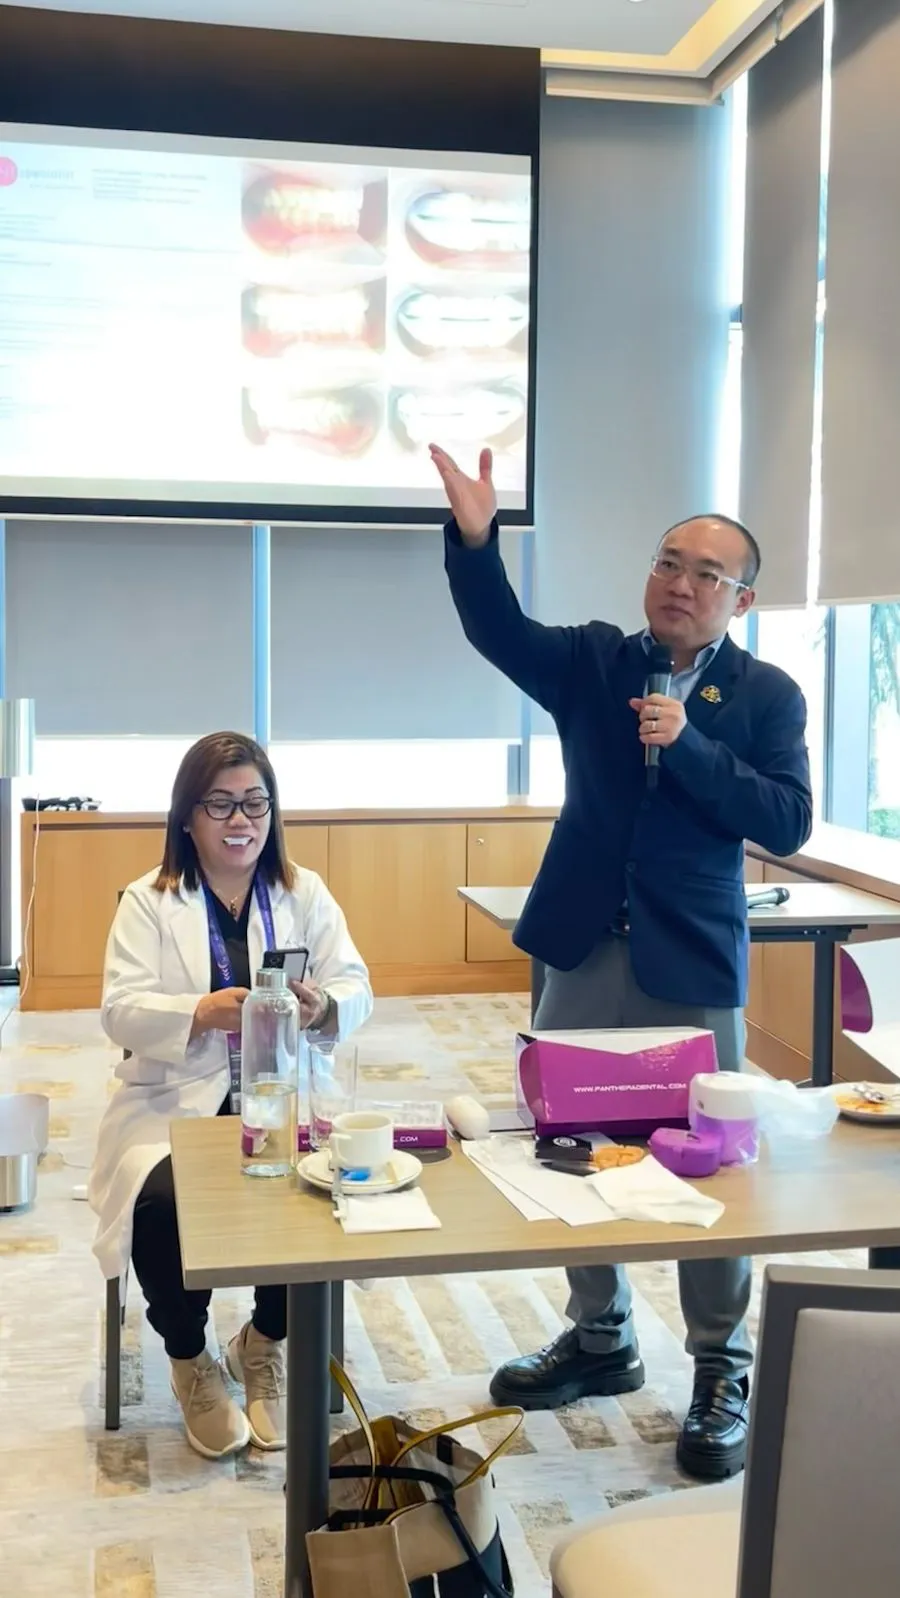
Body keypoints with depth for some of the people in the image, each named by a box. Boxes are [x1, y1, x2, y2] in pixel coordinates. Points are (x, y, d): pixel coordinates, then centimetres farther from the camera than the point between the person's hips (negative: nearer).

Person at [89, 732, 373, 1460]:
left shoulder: (305, 891, 8)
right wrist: (201, 1012, -28)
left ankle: (265, 1344, 8)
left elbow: (357, 988, -1)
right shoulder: (148, 900, 2)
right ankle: (190, 1361, 3)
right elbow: (121, 1010, -9)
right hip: (175, 1104, -1)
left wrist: (323, 1008, -26)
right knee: (162, 1203, -29)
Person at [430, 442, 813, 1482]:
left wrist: (689, 744, -21)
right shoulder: (594, 664, 4)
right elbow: (500, 632, -13)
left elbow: (787, 822, -11)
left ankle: (722, 1375, 20)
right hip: (584, 955, 3)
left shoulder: (766, 696, -1)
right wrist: (474, 538, -30)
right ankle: (601, 1339, 33)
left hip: (692, 967, -3)